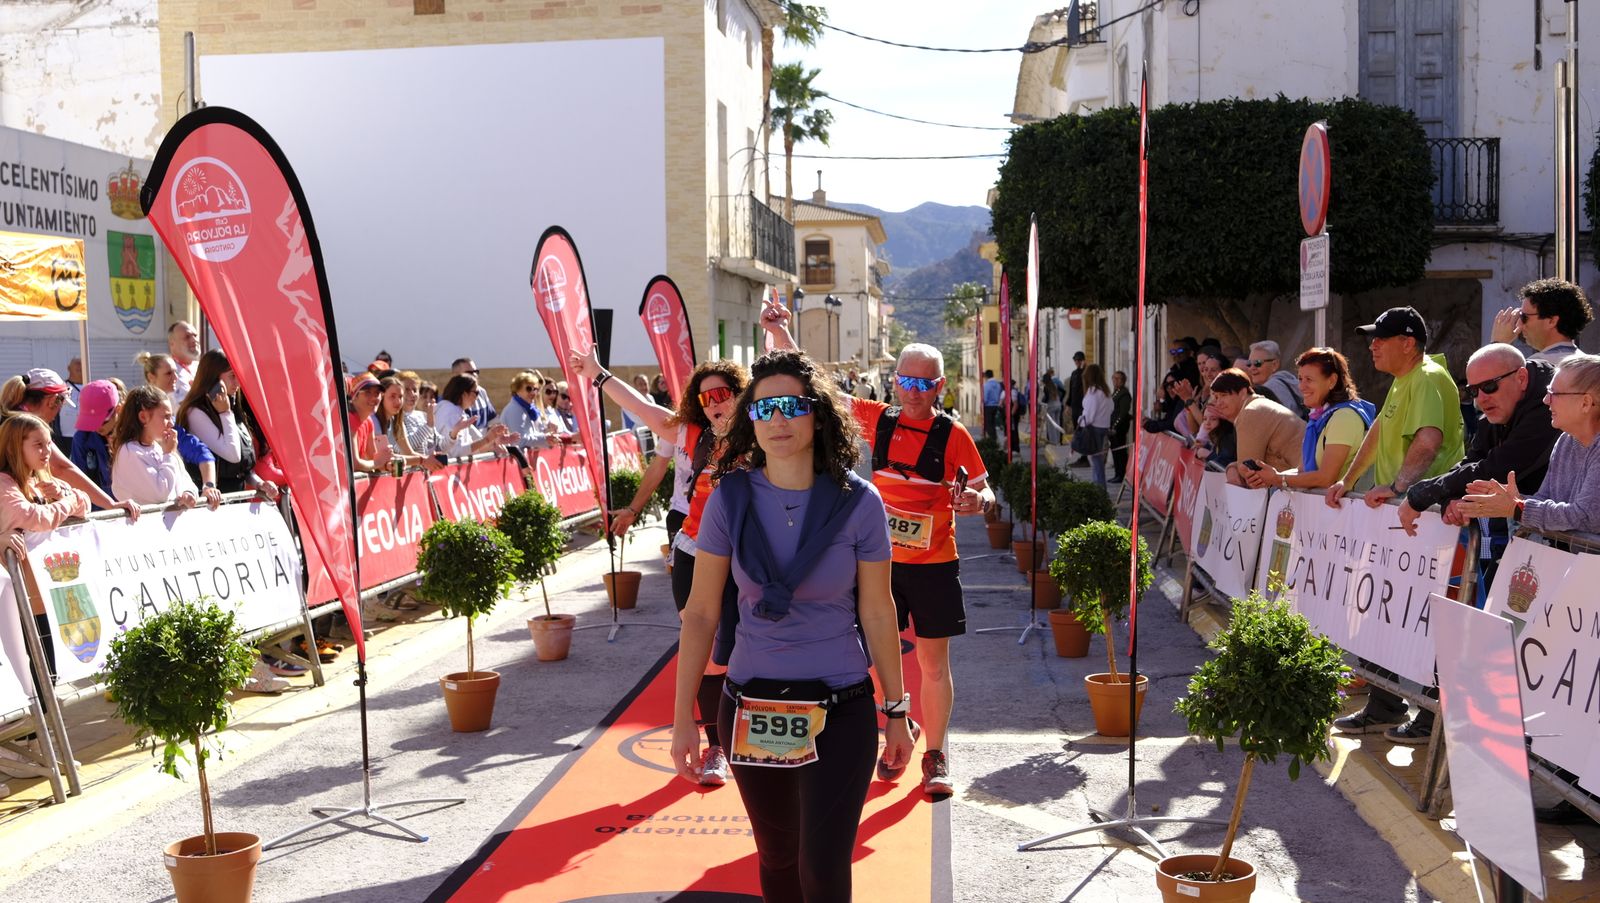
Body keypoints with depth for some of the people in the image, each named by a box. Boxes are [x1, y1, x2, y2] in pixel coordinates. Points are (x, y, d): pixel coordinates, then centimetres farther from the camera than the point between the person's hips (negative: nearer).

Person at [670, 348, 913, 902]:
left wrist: (897, 712, 4)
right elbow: (701, 613, -2)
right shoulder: (731, 498, -6)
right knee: (777, 857, 16)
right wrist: (683, 718, -3)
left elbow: (877, 614, -1)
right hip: (751, 707, 2)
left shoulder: (857, 503, -10)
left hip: (840, 710, -2)